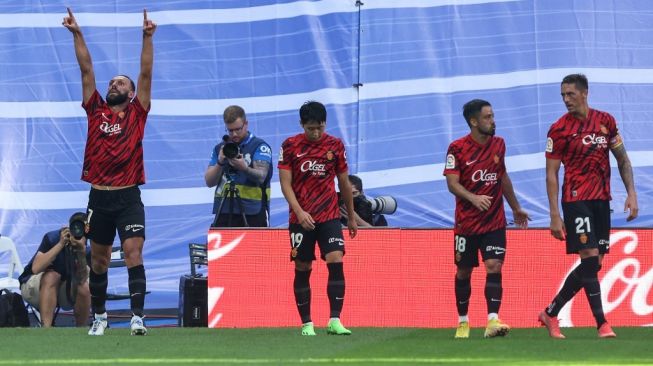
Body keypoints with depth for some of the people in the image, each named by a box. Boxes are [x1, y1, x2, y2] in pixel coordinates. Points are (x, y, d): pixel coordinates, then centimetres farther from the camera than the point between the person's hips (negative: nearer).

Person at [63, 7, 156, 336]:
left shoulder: (137, 114, 6)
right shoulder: (96, 111, 10)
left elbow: (146, 73, -1)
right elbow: (86, 69, 7)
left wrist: (147, 38, -9)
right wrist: (77, 34, 3)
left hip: (129, 198, -3)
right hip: (99, 197, 3)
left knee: (134, 253, -13)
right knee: (99, 259, 11)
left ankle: (137, 318, -17)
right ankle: (99, 316, 22)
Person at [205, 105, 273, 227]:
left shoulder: (260, 147, 0)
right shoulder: (220, 148, 13)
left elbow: (261, 176, -15)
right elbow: (209, 182, 6)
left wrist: (244, 168, -34)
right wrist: (220, 163, -12)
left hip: (252, 214, -4)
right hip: (224, 212, 4)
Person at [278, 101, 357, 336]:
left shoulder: (335, 145, 3)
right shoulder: (290, 146, -1)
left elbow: (344, 183, 13)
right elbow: (285, 183, -4)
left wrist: (351, 217, 18)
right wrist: (299, 211, -18)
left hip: (329, 217, 0)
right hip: (301, 218, 0)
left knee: (336, 263, -15)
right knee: (302, 270, 3)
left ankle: (335, 321, -16)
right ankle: (306, 324, 11)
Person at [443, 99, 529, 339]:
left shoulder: (498, 144, 6)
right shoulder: (457, 148, -8)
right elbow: (452, 183, -13)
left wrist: (516, 208, 27)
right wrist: (474, 198, -31)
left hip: (494, 222, 2)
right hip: (466, 222, -2)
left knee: (494, 267, -14)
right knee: (463, 272, 8)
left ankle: (493, 320, -21)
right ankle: (463, 322, 24)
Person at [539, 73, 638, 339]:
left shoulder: (605, 121, 6)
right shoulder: (559, 130, -6)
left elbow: (622, 159, 14)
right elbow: (551, 174, -5)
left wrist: (631, 193, 3)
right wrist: (555, 215, -11)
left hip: (601, 200, 5)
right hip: (576, 200, -5)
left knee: (592, 264, 5)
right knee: (590, 259, -14)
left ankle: (550, 313, 18)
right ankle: (602, 324, -11)